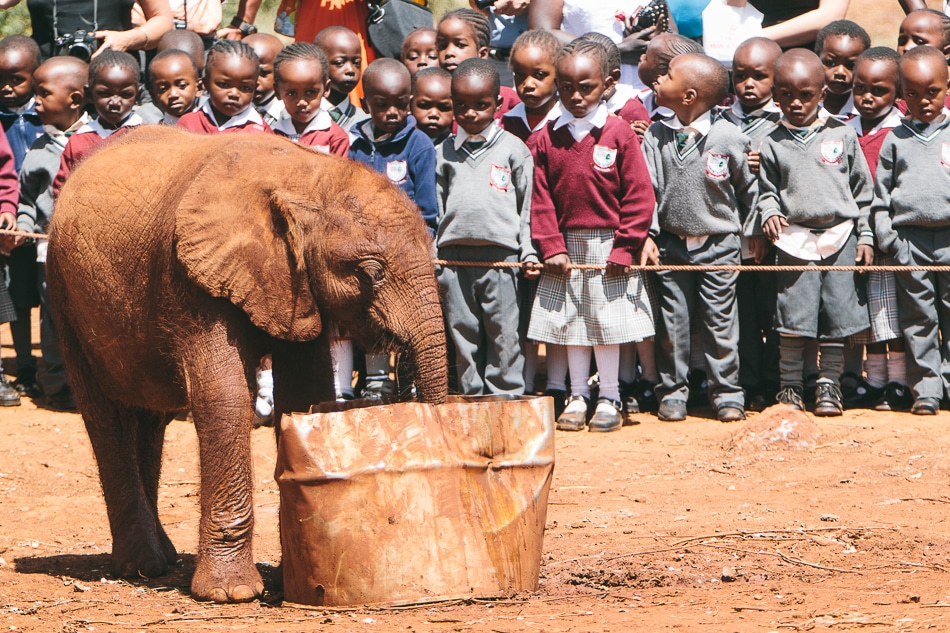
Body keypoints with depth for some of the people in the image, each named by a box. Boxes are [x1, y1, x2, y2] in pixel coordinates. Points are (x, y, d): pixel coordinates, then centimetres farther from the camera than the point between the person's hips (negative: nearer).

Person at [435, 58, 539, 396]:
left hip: (501, 256, -2)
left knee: (504, 339, 0)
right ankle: (472, 398, 12)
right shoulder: (444, 152, 12)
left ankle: (507, 397, 6)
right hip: (453, 258, 2)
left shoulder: (513, 149, 6)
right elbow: (435, 207, 13)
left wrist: (528, 253, 0)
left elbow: (527, 207, 8)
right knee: (463, 337, 6)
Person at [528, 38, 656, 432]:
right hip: (566, 246, 3)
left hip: (609, 247, -3)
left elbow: (639, 196, -6)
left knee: (607, 323, 2)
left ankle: (609, 397, 12)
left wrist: (624, 249, -10)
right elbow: (541, 199, 2)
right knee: (570, 322, 8)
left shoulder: (618, 135, -6)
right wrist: (551, 247, -6)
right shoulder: (548, 139, 2)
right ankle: (578, 396, 17)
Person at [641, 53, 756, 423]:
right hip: (671, 244, 2)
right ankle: (672, 392, 16)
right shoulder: (657, 136, -2)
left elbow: (747, 189, 3)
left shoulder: (728, 138, -9)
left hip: (718, 245, -2)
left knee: (720, 322, 2)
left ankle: (727, 393, 11)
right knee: (672, 322, 6)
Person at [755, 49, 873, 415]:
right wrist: (768, 213, -11)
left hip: (840, 237, 1)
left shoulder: (842, 136, 5)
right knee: (792, 318, -3)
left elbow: (862, 189, 10)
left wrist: (865, 235, 7)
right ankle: (789, 385, 9)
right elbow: (767, 189, 10)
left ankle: (829, 384, 13)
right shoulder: (774, 144, 5)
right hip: (794, 239, -1)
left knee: (837, 316, 3)